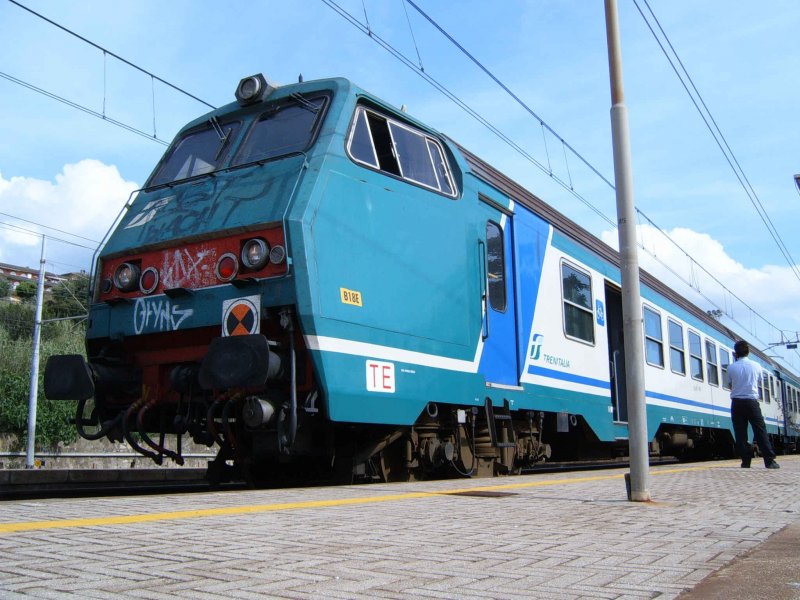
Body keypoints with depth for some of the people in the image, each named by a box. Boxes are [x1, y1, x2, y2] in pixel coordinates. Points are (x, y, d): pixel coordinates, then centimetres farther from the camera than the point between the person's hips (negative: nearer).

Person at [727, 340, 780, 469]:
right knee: (760, 431, 1)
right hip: (752, 401, 0)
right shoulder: (756, 366, 0)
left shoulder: (731, 367, -3)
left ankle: (745, 461, 1)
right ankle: (769, 460, -4)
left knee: (740, 433, 2)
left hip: (737, 402, 0)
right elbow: (759, 381, 15)